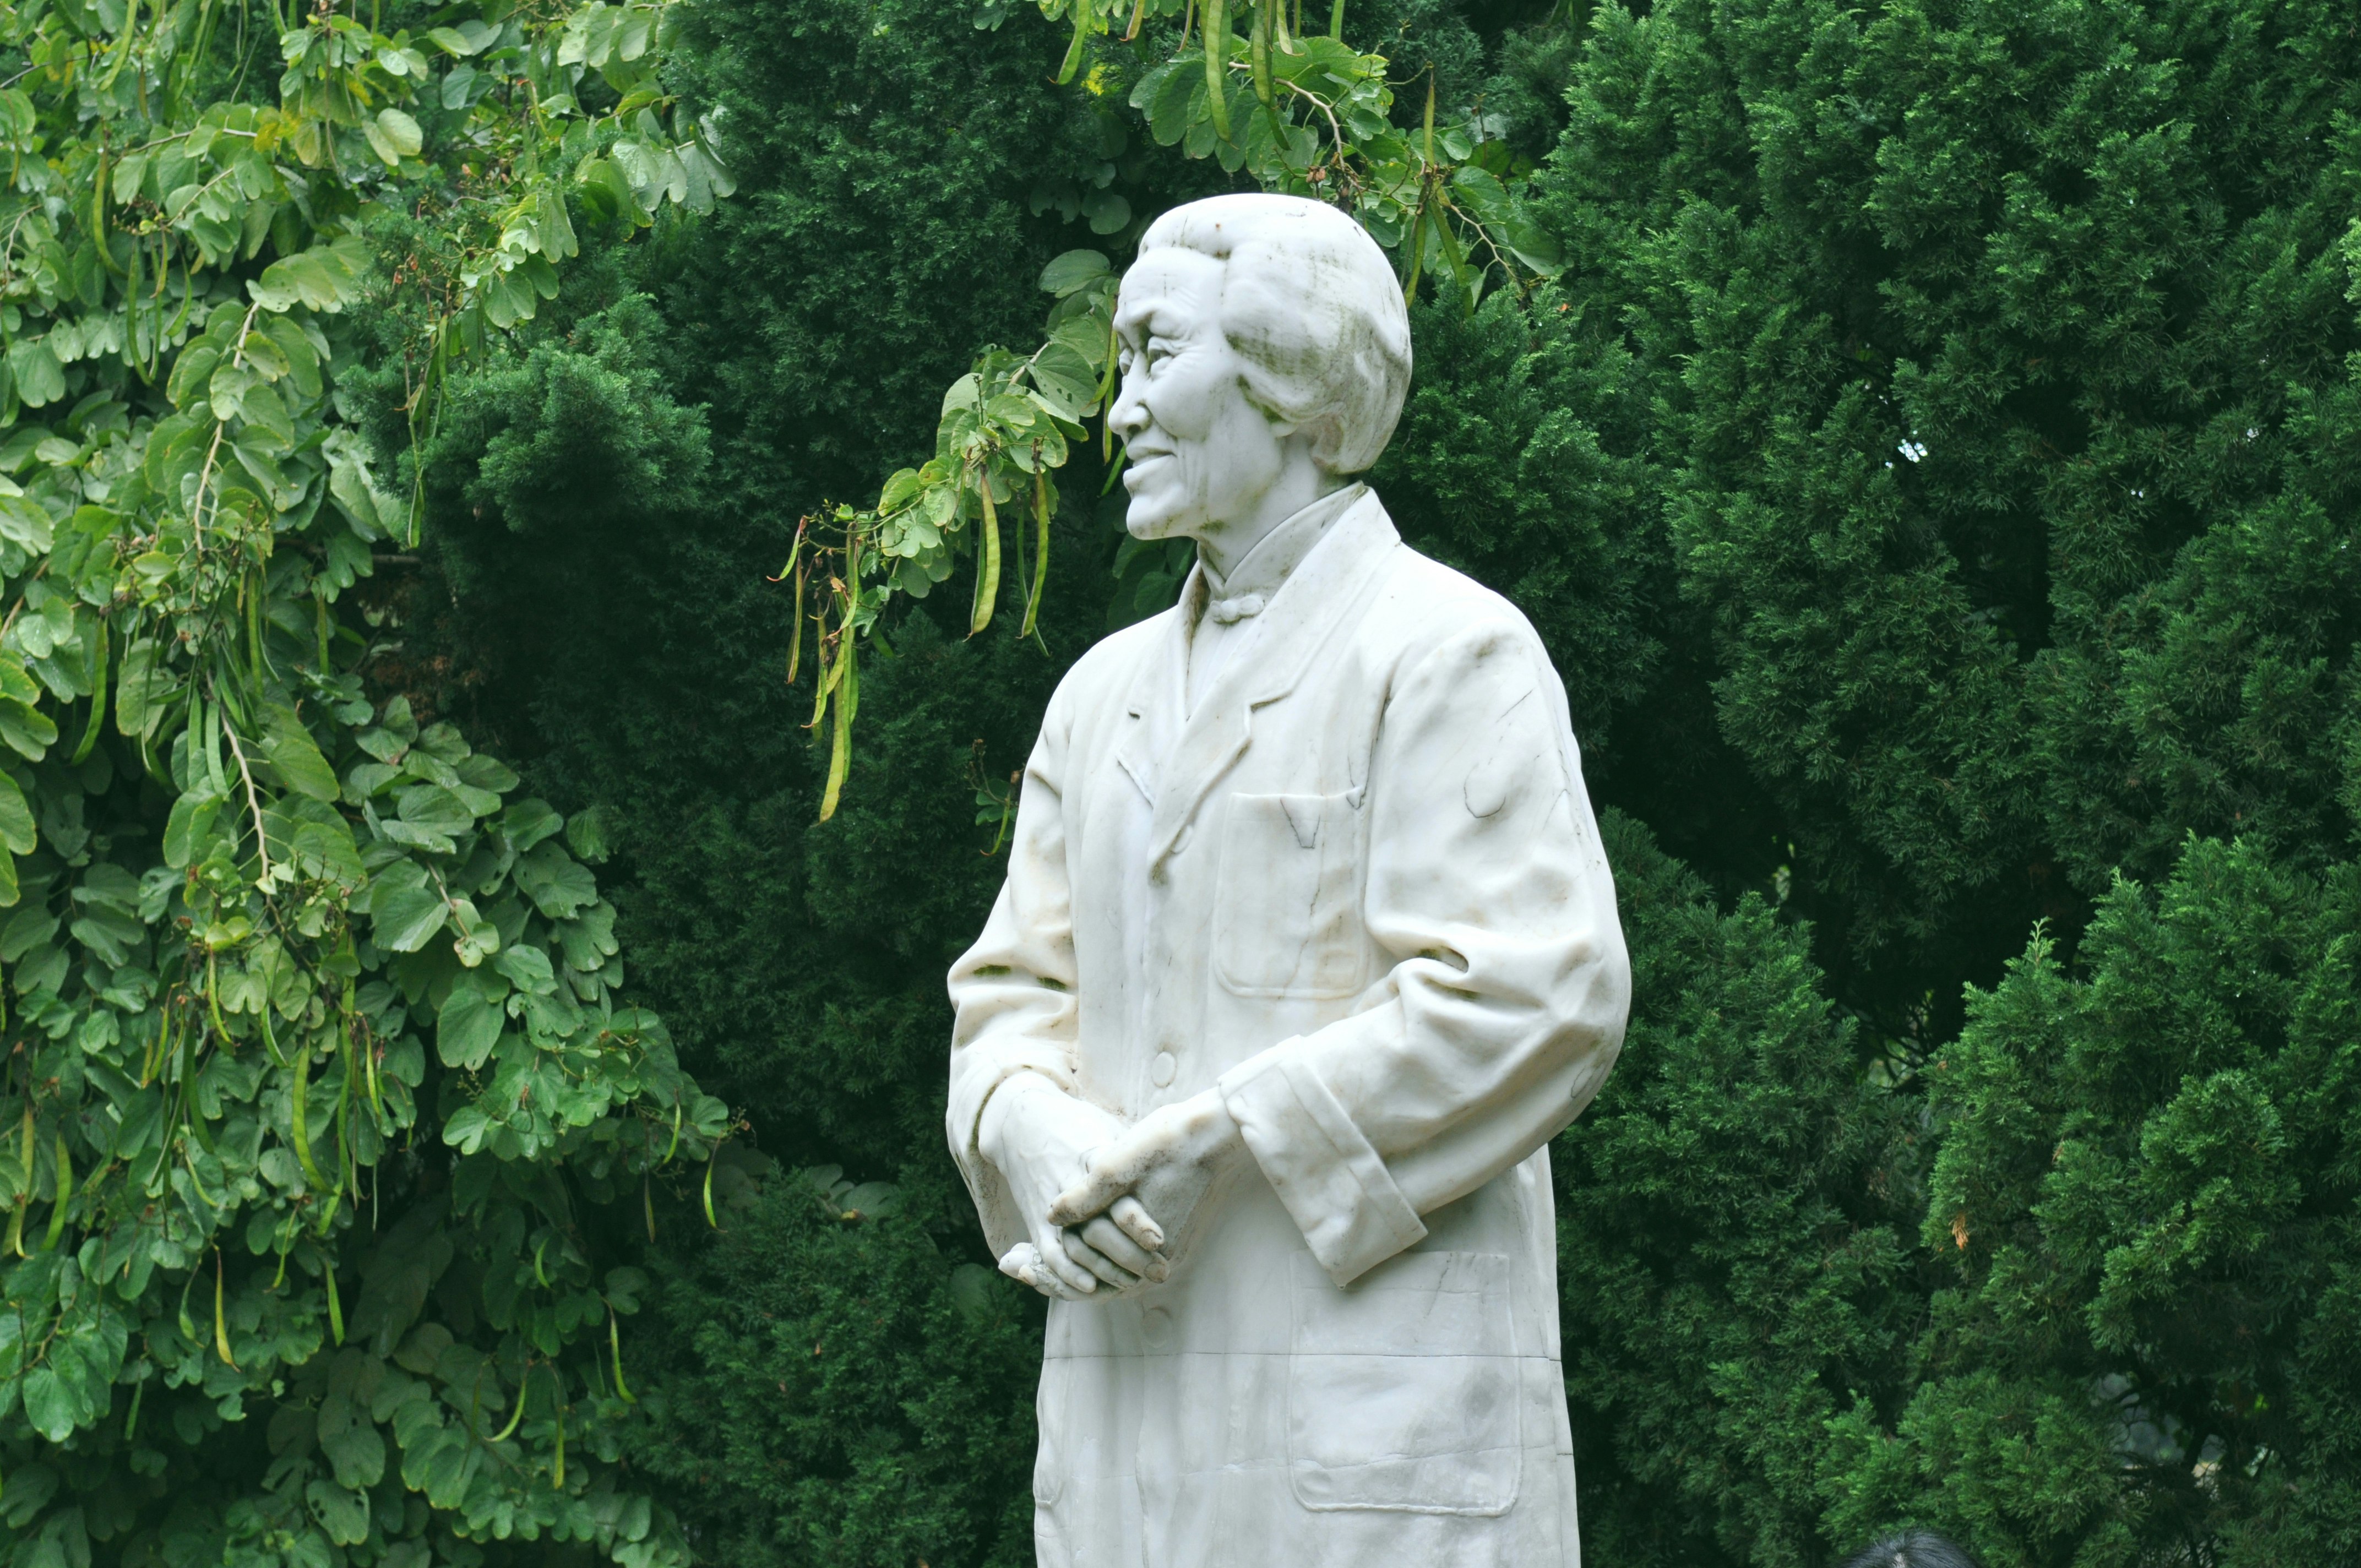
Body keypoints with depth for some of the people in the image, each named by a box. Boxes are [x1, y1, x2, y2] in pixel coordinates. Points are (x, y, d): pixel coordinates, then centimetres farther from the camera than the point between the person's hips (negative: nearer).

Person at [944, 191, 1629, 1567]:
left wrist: (1224, 1143, -16)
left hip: (1384, 1401, -7)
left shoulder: (1448, 653, -3)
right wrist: (1046, 1145, -6)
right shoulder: (1109, 691, 20)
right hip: (1131, 1401, 7)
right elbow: (1015, 992, 17)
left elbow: (1541, 998, -13)